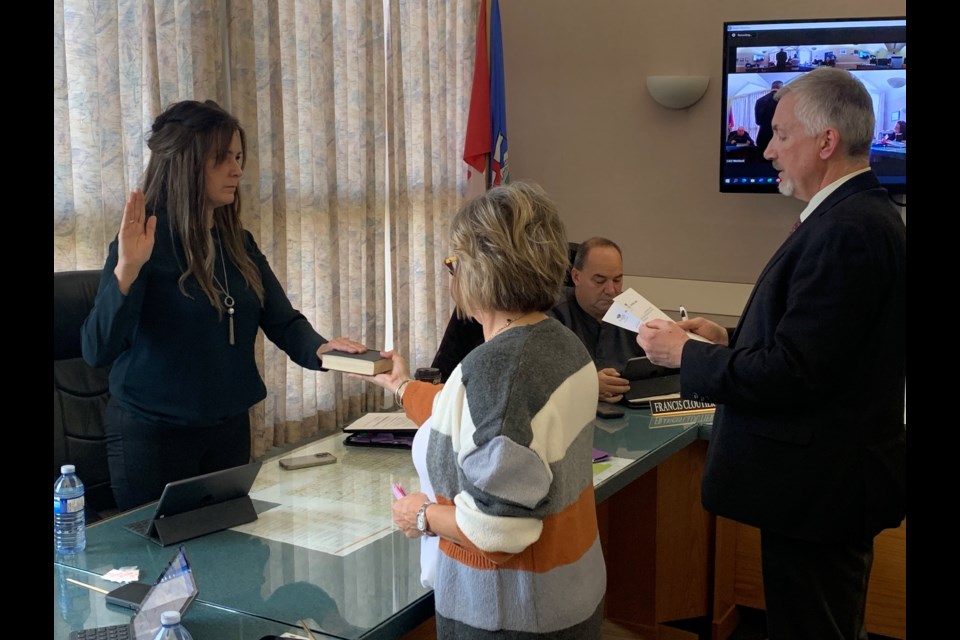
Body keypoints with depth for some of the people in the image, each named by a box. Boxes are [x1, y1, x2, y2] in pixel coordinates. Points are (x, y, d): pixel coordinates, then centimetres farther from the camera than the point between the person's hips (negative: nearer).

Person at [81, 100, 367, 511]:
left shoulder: (238, 244, 5)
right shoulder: (145, 244, -15)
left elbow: (283, 322, 1)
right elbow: (98, 351, -22)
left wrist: (319, 349, -20)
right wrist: (127, 269, -35)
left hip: (230, 428, 6)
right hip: (153, 434, -6)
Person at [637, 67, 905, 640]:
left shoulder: (844, 231, -23)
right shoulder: (861, 215, 9)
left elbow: (790, 373, -25)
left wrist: (685, 353, -13)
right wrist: (730, 340, 7)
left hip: (819, 485, -10)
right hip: (832, 476, 10)